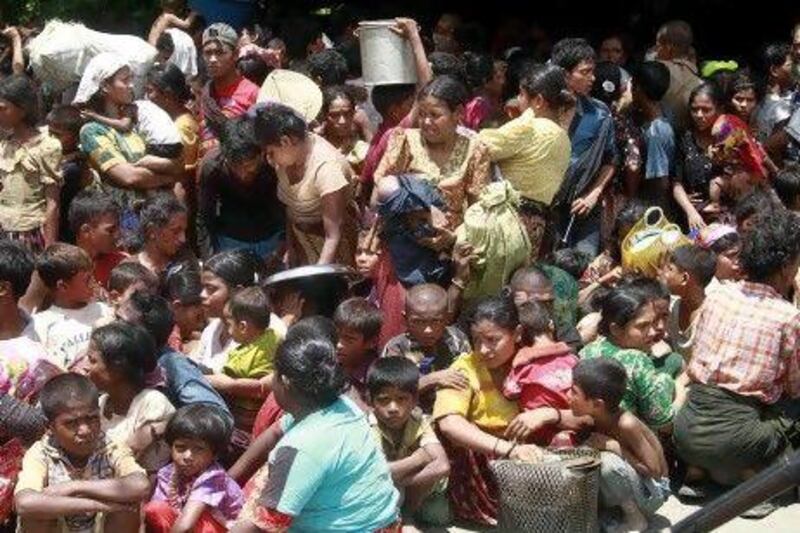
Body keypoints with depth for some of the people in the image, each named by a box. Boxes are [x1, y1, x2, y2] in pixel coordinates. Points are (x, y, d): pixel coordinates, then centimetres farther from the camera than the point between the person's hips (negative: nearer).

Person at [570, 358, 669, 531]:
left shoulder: (626, 424, -29)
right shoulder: (591, 417, -11)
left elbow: (654, 470, -23)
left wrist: (613, 446, -28)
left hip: (652, 491, -6)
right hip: (627, 484, 6)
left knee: (607, 460, -32)